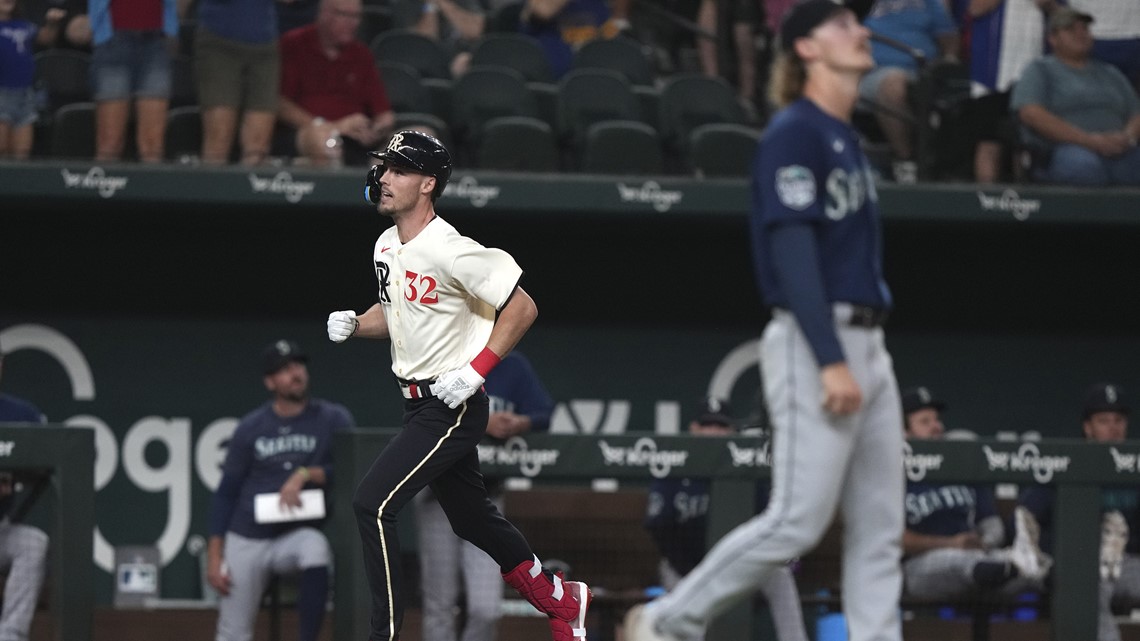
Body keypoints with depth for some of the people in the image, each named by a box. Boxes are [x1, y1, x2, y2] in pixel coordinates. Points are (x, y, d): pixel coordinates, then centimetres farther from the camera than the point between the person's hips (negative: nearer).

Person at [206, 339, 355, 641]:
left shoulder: (333, 420, -1)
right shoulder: (251, 427, 3)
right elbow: (226, 492, 6)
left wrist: (305, 475, -25)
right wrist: (214, 556, 0)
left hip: (300, 533, -2)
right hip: (248, 539, 2)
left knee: (315, 549, -36)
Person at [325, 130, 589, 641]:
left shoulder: (450, 250, -20)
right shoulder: (386, 248, 7)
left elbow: (522, 308, -18)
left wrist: (475, 371, -23)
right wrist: (353, 324, 3)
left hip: (453, 405, -9)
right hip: (419, 403, 9)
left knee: (372, 504, -17)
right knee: (472, 518, 19)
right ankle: (560, 600, 37)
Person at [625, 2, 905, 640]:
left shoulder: (846, 138, 18)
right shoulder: (795, 133, -10)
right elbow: (792, 252, -17)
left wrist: (865, 358, 16)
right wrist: (830, 363, -23)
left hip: (866, 344, 9)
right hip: (814, 344, -9)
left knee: (880, 527, 3)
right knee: (798, 520, -10)